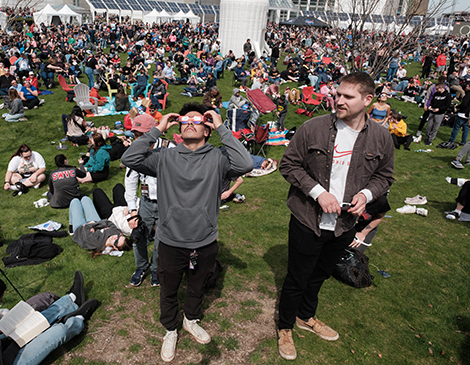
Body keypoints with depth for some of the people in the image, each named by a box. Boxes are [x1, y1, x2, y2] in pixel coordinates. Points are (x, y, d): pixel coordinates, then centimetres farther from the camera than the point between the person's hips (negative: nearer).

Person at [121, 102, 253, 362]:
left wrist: (222, 129, -20)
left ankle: (191, 320, 56)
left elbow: (245, 165, -28)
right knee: (169, 291, 22)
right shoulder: (165, 158, -5)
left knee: (197, 287, 26)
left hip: (205, 244, 0)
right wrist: (157, 130, -13)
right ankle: (170, 330, 50)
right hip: (170, 243, 0)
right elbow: (129, 159, -14)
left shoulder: (216, 158, -10)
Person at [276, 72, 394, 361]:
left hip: (345, 225, 4)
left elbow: (384, 176, 8)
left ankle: (306, 316, 53)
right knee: (297, 279, 11)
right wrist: (318, 192, -20)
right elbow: (289, 164, -9)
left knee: (320, 275, 26)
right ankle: (285, 328, 39)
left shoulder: (381, 137, -5)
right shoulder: (313, 128, -15)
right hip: (308, 221, -3)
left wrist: (366, 194, -13)